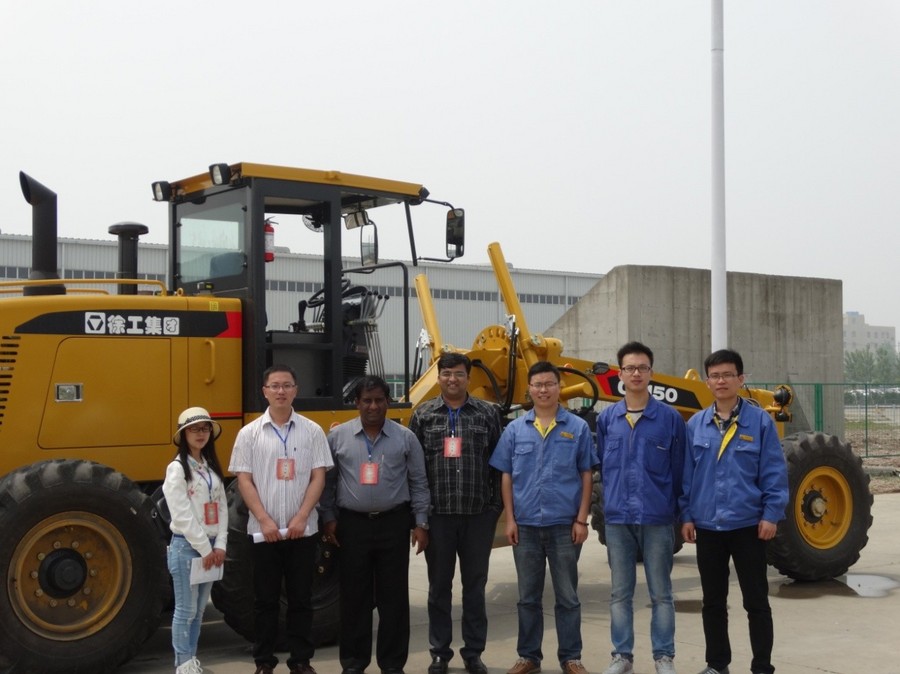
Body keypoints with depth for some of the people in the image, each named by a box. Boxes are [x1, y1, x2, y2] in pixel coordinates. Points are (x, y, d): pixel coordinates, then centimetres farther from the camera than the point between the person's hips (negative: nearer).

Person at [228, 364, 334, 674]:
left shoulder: (312, 431, 2)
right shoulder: (250, 433, 0)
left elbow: (318, 477, -1)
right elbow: (244, 480, -2)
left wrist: (301, 517, -11)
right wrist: (264, 520, -11)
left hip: (303, 530, 1)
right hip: (263, 531, 0)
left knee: (301, 599, 7)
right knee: (265, 599, 7)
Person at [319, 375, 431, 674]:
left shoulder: (405, 437, 2)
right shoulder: (338, 436, 2)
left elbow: (418, 483, 4)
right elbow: (328, 481, 6)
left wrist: (421, 523, 0)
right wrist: (329, 518, 1)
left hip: (394, 524, 0)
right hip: (352, 524, 0)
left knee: (394, 597, 5)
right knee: (354, 596, 7)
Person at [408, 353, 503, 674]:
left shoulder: (487, 414, 4)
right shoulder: (423, 415, 4)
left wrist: (496, 505, -1)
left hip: (479, 514, 0)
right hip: (437, 514, 0)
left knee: (475, 585, 8)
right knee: (439, 585, 8)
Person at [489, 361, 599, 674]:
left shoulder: (577, 428, 0)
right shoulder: (515, 430, 5)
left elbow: (585, 476, 1)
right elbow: (506, 477, 6)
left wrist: (582, 520, -5)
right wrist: (510, 520, -1)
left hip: (564, 525, -2)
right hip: (526, 525, 2)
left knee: (567, 596, 6)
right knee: (528, 597, 10)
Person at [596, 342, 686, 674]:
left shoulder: (670, 418, -2)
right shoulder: (606, 419, 5)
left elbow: (678, 470, 1)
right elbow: (603, 465, 10)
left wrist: (679, 512, 1)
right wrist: (612, 501, 7)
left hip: (657, 518, -2)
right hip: (617, 518, 2)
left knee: (660, 593, 6)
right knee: (620, 593, 10)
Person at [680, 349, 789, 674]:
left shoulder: (760, 421, -4)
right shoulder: (695, 424, 4)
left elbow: (774, 472, -5)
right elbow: (687, 474, 7)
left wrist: (771, 514, -10)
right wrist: (686, 515, 3)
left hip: (747, 524, -3)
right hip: (707, 525, 3)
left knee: (756, 602, 3)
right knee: (713, 601, 12)